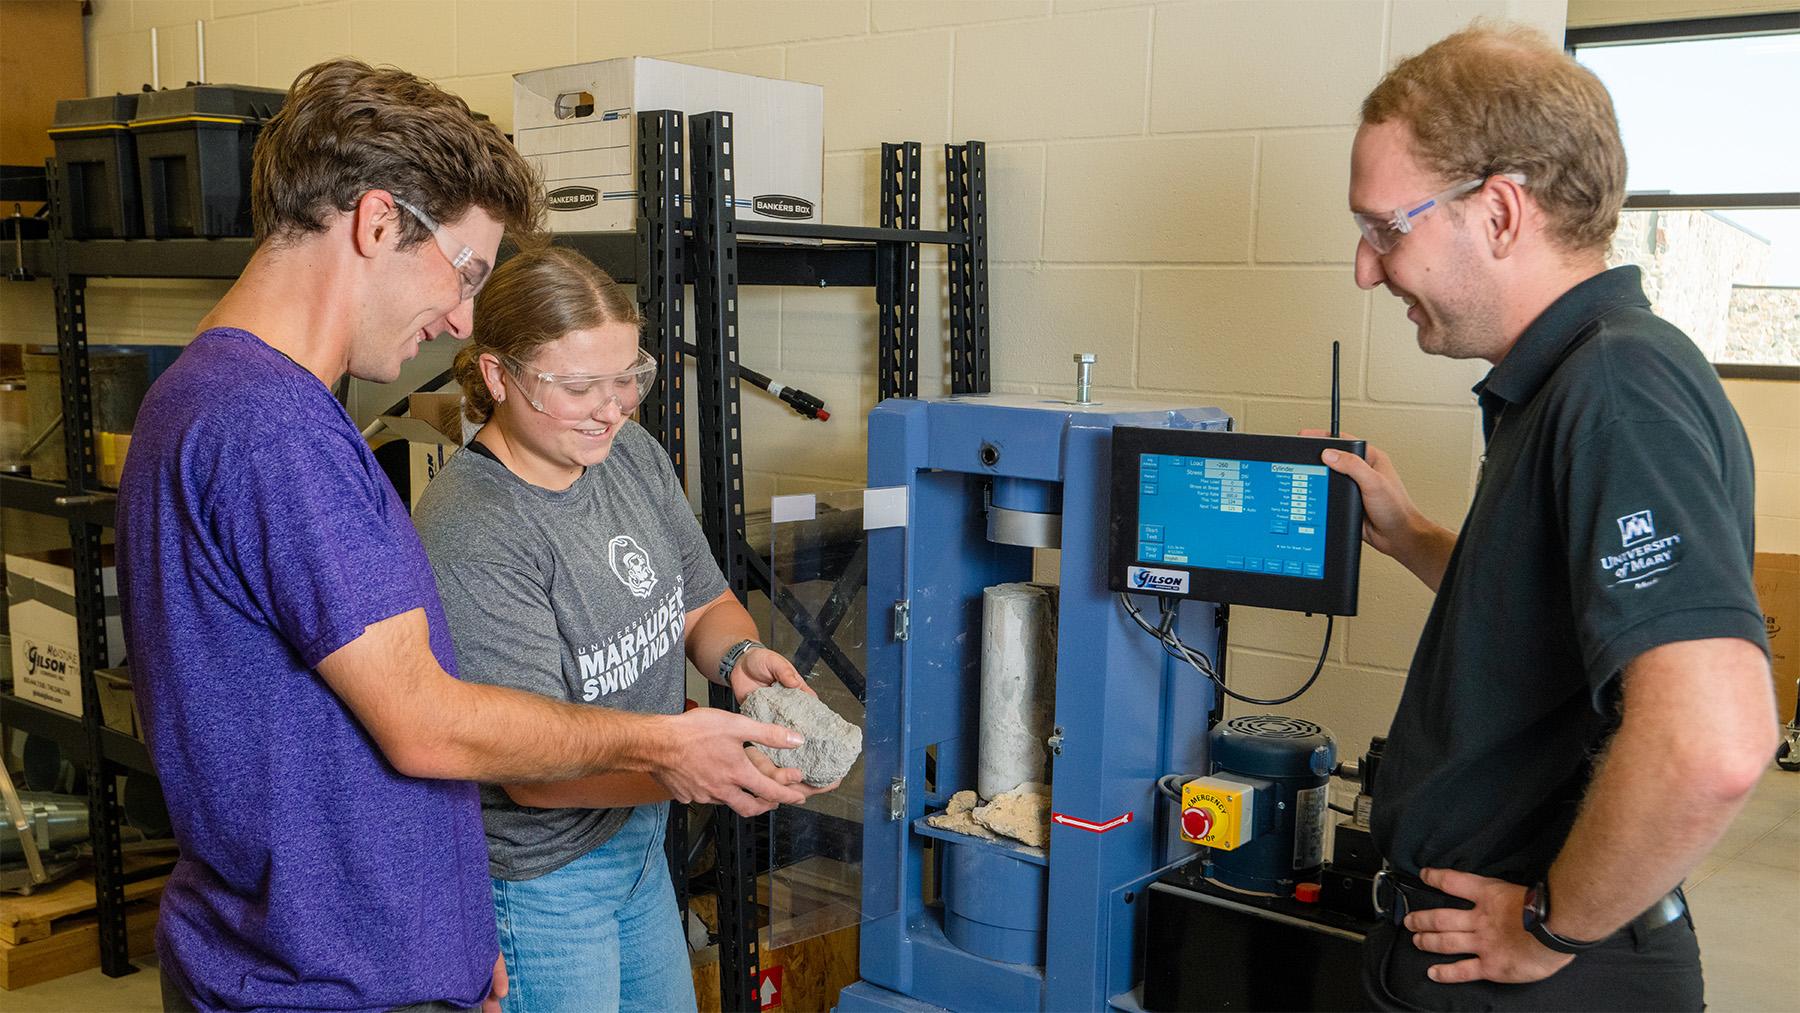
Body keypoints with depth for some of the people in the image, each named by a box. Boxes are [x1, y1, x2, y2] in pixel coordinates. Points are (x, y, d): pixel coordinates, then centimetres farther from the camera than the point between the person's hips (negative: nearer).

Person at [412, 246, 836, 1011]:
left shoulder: (632, 455, -3)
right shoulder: (473, 538, -27)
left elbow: (704, 603, 8)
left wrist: (737, 655, -15)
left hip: (636, 837, 8)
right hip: (535, 881, -8)